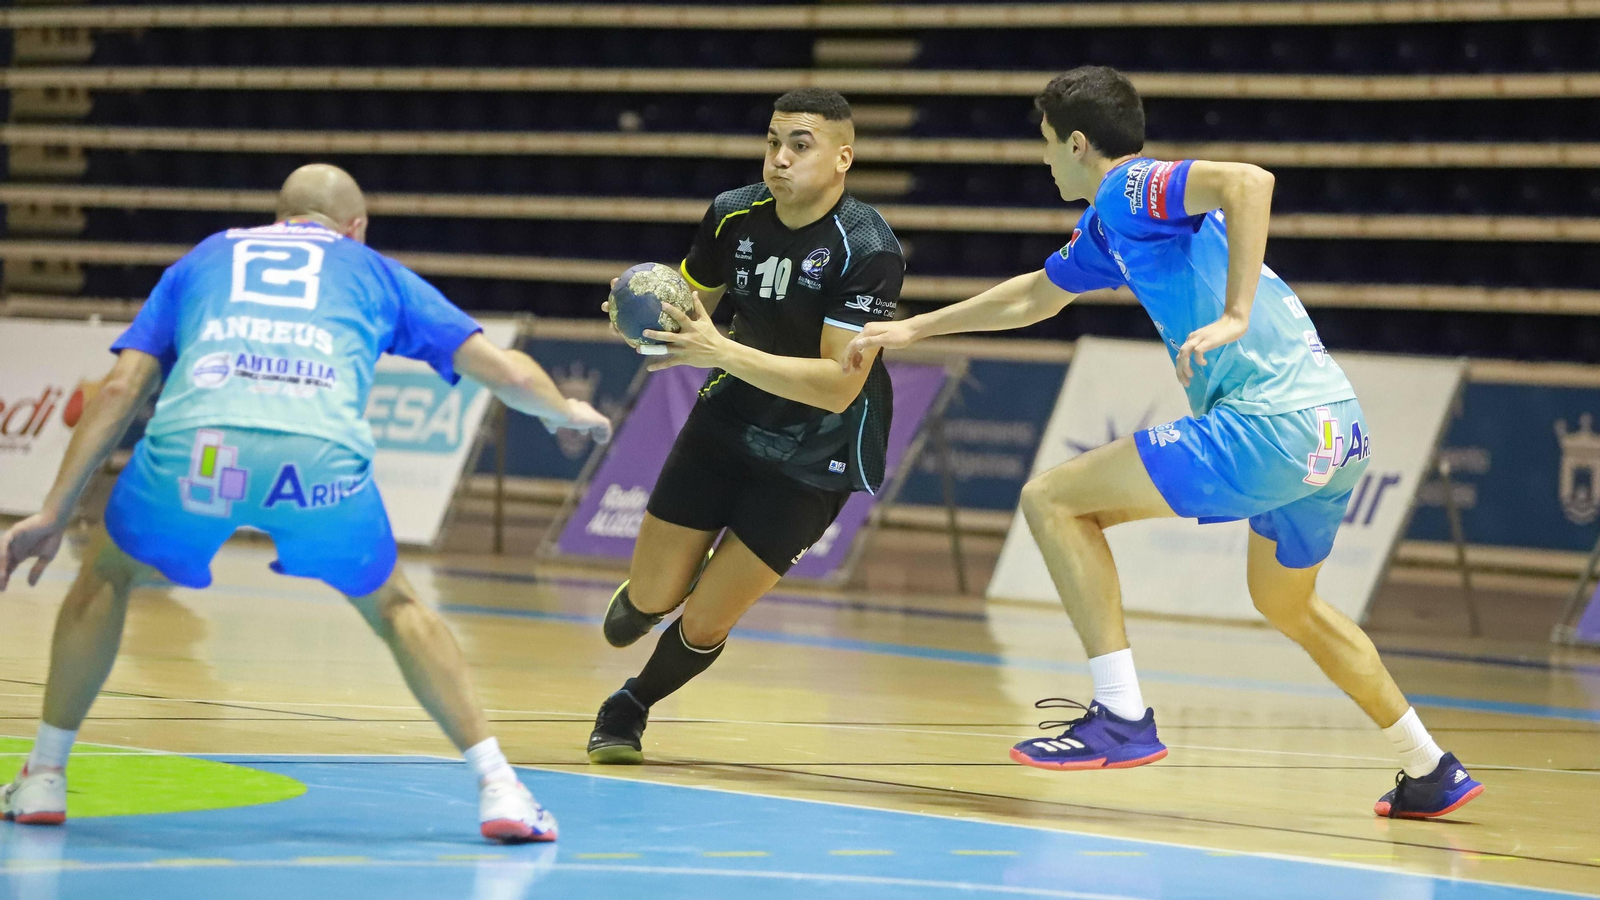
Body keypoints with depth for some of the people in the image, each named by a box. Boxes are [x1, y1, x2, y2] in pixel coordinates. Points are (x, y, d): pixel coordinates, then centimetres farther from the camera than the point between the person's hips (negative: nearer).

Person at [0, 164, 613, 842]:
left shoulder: (203, 259, 34)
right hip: (321, 455, 0)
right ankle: (497, 788, 16)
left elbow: (121, 389, 24)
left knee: (106, 574, 31)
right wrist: (566, 411, 50)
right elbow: (505, 373, 29)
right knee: (393, 607, 26)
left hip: (195, 442, 0)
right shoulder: (376, 272, 32)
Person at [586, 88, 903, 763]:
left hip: (816, 455, -4)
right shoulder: (734, 215, -7)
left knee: (702, 625, -3)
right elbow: (688, 302, 11)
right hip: (729, 421, 4)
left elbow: (838, 385, -28)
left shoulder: (867, 250, -24)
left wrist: (721, 352, -35)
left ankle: (631, 705, 28)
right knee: (649, 600, 2)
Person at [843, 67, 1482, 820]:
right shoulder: (1107, 226, 23)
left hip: (1272, 420, -10)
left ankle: (1122, 717, -10)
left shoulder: (1131, 189, -6)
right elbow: (1035, 296, 39)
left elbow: (1248, 180, -25)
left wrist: (1233, 318, -26)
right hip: (1338, 425, 10)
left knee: (1052, 499, -6)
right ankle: (1431, 772, 35)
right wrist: (912, 329, 43)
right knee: (1286, 604, 31)